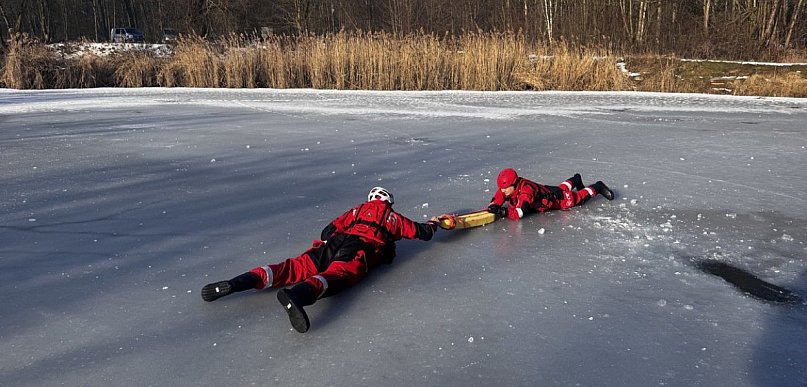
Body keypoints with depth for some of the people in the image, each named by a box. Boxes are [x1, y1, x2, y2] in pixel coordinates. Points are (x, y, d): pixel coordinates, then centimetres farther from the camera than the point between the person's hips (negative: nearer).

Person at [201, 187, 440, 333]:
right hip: (360, 251, -4)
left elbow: (328, 231, 29)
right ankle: (295, 296, -64)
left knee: (296, 267, -7)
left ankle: (232, 285, -24)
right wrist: (432, 224, 55)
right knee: (335, 275, -30)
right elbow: (423, 233, 34)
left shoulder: (357, 210, 35)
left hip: (333, 244, 4)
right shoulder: (393, 217, 28)